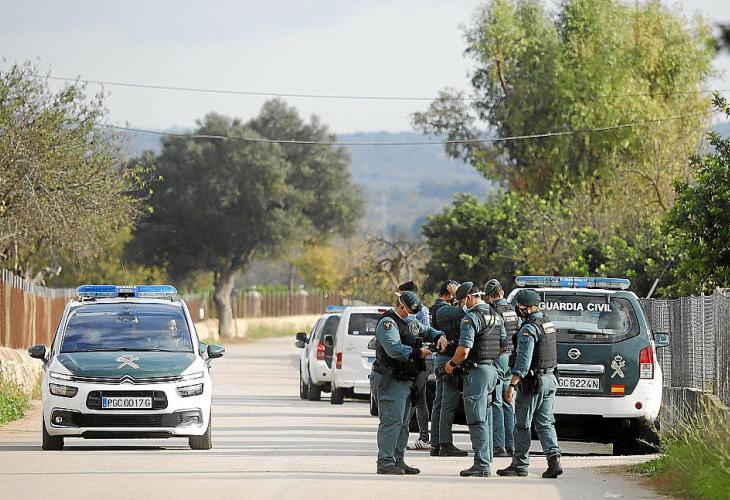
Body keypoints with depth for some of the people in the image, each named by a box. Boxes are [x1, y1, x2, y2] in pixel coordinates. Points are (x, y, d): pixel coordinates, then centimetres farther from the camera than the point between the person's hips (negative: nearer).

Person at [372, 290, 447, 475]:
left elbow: (428, 330, 33)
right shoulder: (388, 323, -11)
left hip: (405, 381, 10)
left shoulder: (411, 323, 18)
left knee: (403, 423, 13)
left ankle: (398, 461, 19)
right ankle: (385, 462, -13)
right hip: (391, 381, -10)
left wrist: (439, 336, 11)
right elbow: (394, 349, -24)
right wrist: (418, 353, -17)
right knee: (392, 421, -12)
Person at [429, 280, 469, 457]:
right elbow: (462, 313, -27)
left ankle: (435, 444, 15)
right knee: (448, 404, -10)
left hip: (442, 359, 10)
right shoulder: (444, 310, -15)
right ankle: (446, 444, -11)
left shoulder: (439, 309, 16)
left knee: (439, 403, 11)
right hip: (449, 360, -10)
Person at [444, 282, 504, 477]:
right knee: (486, 419, 15)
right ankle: (486, 461, 17)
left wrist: (452, 363, -4)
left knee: (477, 420, -8)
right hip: (493, 370, 9)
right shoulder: (496, 317, 15)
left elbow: (464, 350, -21)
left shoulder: (471, 318, -15)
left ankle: (482, 465, -10)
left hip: (477, 372, -9)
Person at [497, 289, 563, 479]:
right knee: (545, 423, 8)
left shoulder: (529, 329, -18)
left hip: (533, 382, -8)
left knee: (522, 424, 3)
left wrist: (511, 386, -24)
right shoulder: (548, 323, 10)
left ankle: (520, 465, 9)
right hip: (550, 379, 8)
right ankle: (554, 459, -7)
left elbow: (523, 361, -24)